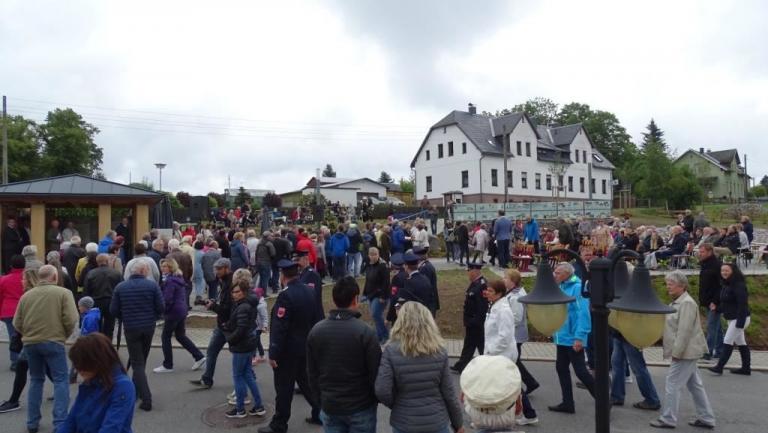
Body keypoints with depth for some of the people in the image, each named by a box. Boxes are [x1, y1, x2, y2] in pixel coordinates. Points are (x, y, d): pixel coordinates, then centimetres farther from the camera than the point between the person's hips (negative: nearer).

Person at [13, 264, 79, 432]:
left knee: (36, 380, 18)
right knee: (60, 381, 2)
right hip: (53, 342, -4)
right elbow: (71, 319, -13)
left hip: (30, 343, 5)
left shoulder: (26, 295, 7)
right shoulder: (63, 293, -5)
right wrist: (65, 335, 5)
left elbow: (17, 324, 8)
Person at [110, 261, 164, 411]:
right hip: (149, 327, 1)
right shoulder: (152, 285, -8)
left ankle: (146, 399, -6)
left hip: (131, 328, -1)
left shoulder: (120, 287, -3)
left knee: (137, 364, 3)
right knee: (142, 360, 21)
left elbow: (113, 310, -1)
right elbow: (161, 307, -9)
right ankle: (135, 390, 34)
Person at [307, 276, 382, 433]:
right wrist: (376, 398, 6)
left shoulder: (315, 331, -3)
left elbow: (311, 372, 5)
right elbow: (376, 372, -11)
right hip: (361, 407, -3)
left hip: (329, 406, 4)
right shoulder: (365, 331, -17)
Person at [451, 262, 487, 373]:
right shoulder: (475, 283, 8)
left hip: (477, 324, -10)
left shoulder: (482, 285, -24)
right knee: (469, 345, 18)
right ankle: (461, 367, 29)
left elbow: (482, 307, -27)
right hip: (471, 323, 10)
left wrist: (477, 322, -23)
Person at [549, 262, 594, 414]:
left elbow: (583, 314, -22)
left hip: (573, 339, -9)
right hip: (562, 337, 9)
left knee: (580, 371, -3)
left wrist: (579, 337, -25)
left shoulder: (577, 288, -17)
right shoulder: (562, 287, 9)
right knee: (561, 368, 13)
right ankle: (567, 403, 23)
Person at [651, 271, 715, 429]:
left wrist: (676, 352, -21)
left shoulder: (687, 303, -19)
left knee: (672, 385, -4)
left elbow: (684, 331, -23)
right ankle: (706, 418, 24)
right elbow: (674, 328, 19)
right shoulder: (677, 302, 12)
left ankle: (668, 419, 4)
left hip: (685, 352, -10)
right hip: (686, 352, 10)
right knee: (695, 385, 15)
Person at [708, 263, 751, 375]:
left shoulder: (738, 285, -19)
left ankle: (719, 367, -3)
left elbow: (743, 304, -23)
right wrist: (718, 309, -1)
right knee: (740, 342, 14)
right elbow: (725, 303, 17)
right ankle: (746, 368, 23)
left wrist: (740, 322, -25)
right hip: (732, 319, 10)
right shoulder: (726, 285, 10)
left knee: (728, 341, -8)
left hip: (739, 318, -10)